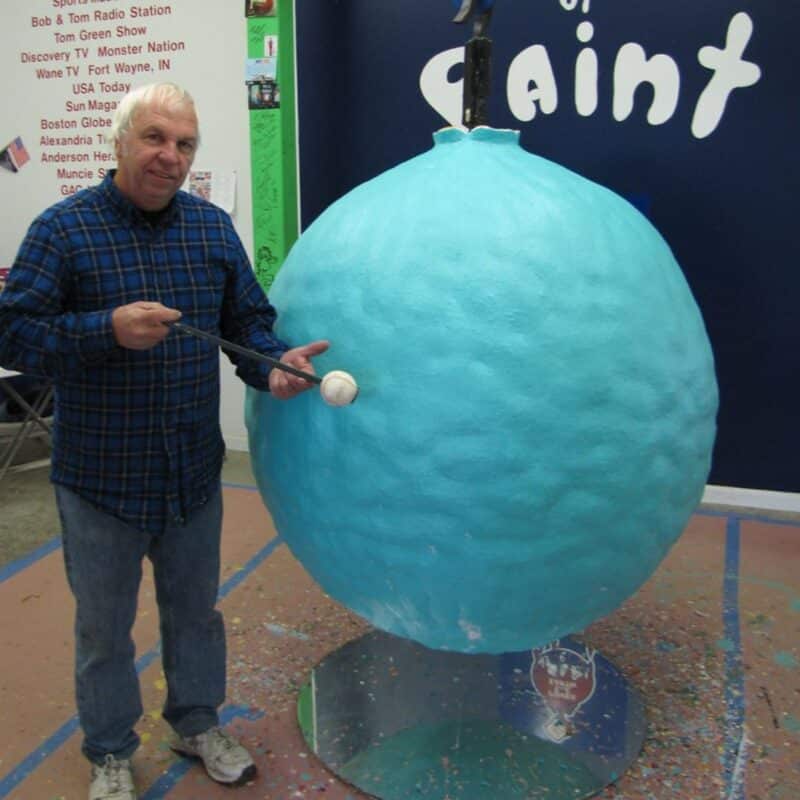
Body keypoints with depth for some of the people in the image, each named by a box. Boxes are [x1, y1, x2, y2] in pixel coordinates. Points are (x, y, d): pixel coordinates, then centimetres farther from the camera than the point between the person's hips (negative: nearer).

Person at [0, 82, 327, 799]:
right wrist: (108, 330, -29)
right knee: (105, 626, 15)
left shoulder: (214, 227, 2)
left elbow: (248, 319, 4)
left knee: (196, 608, 21)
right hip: (100, 474, -3)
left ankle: (198, 721, 45)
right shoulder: (65, 228, -11)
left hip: (194, 470, 4)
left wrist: (272, 364, -17)